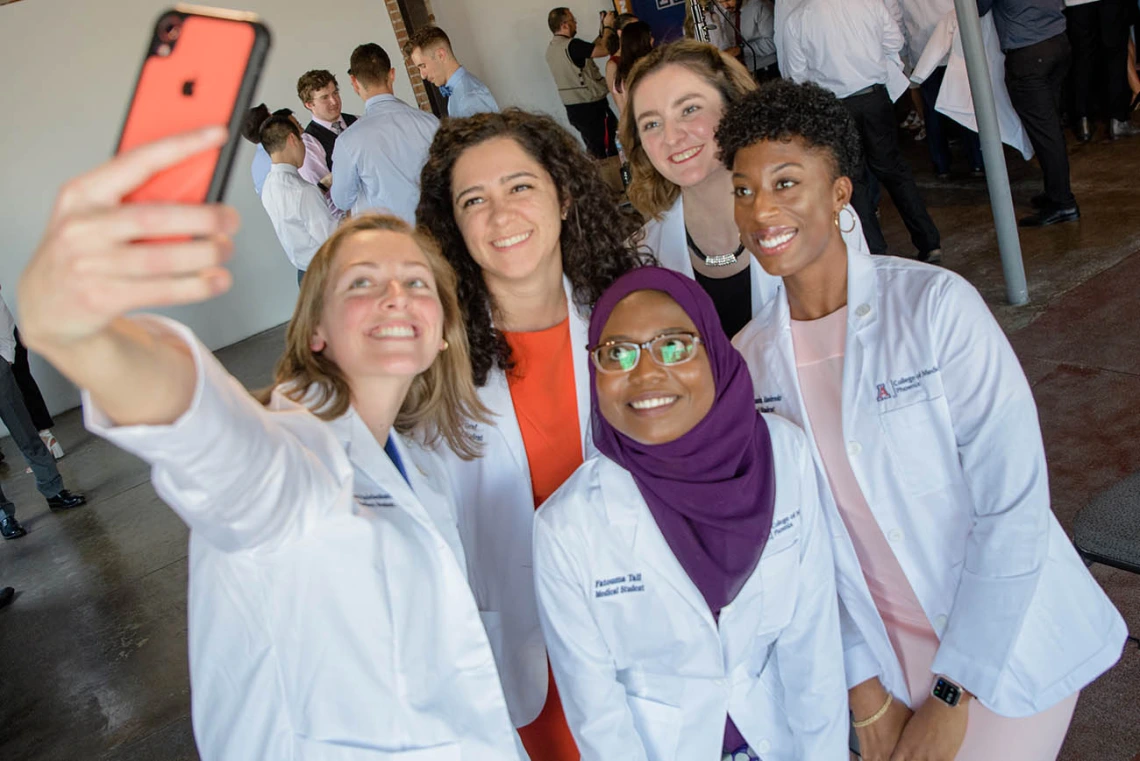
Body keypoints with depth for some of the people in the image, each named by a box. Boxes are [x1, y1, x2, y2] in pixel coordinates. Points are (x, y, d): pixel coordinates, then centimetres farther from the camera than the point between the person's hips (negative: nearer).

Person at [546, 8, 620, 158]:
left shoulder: (551, 49, 9)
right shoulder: (571, 45, -20)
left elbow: (591, 50, 16)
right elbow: (604, 50, -18)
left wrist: (602, 32, 14)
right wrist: (608, 27, -3)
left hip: (574, 109, 9)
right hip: (592, 107, -9)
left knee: (594, 154, 18)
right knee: (608, 153, -1)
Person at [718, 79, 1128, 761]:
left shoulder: (936, 305, -18)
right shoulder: (751, 359, -7)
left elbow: (1013, 504, -18)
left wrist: (952, 695, -14)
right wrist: (865, 690, -5)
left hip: (1008, 644, -2)